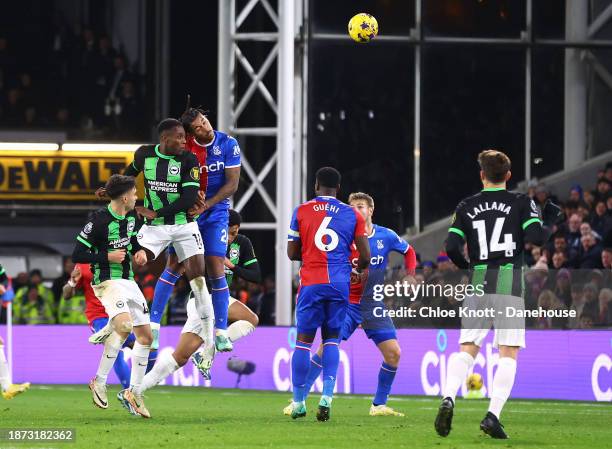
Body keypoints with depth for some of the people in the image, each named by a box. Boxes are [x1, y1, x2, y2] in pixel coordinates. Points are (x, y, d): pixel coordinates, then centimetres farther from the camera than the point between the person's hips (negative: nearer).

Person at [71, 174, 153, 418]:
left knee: (146, 336, 5)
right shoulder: (99, 220, -16)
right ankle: (99, 382, -17)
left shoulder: (131, 216, 6)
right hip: (108, 281, -9)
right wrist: (108, 256, -18)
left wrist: (140, 251, 8)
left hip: (129, 281, 9)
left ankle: (134, 392, 16)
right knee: (124, 325, -30)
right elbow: (77, 255, -14)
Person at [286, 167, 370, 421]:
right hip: (340, 284, 1)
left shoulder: (301, 212, 4)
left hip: (311, 283, -1)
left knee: (304, 339, 7)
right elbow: (365, 256, 4)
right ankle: (327, 395, -7)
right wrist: (357, 268, 26)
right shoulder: (353, 215, 6)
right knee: (331, 338, 11)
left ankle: (298, 402, 8)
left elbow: (292, 253, 7)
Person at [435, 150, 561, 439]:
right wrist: (549, 222, 11)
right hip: (509, 284, -2)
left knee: (467, 350, 5)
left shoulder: (466, 206, 8)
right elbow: (536, 238, -10)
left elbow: (452, 247, 1)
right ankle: (493, 415, -12)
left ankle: (448, 399, -20)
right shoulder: (521, 203, 2)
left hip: (477, 283, 2)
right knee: (508, 354, 2)